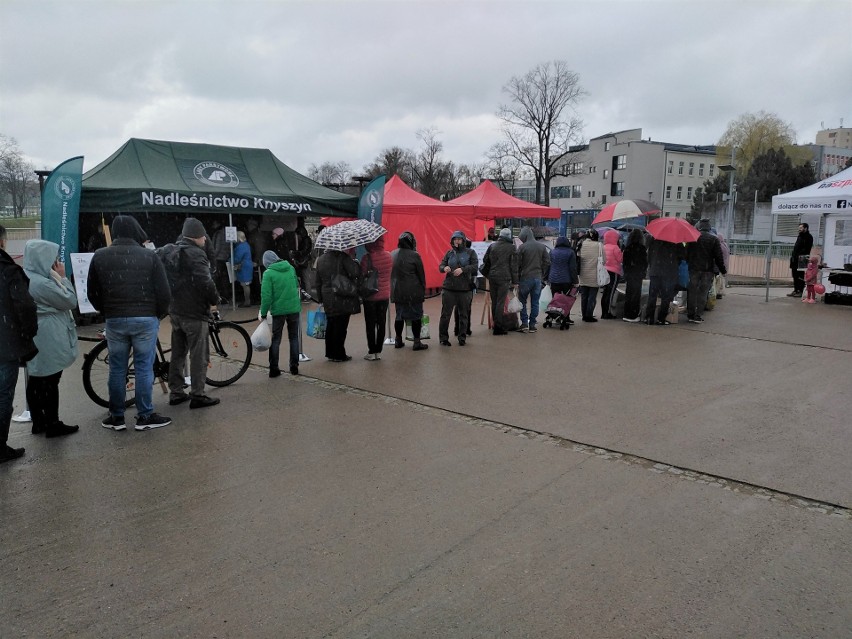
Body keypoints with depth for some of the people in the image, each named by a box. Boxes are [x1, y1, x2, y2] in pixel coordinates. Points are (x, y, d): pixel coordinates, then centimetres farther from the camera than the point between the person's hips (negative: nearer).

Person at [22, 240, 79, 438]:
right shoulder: (42, 283, -23)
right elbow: (70, 301, -14)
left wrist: (57, 278, 6)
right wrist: (62, 277, -8)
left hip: (34, 342, 10)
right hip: (49, 343, -10)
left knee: (36, 382, 15)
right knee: (50, 383, 0)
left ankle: (38, 422, 25)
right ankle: (53, 425, 9)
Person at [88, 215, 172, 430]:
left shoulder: (99, 256, 4)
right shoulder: (149, 256, -4)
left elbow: (92, 293, 9)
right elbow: (163, 292, -5)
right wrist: (160, 314, 11)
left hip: (114, 320, 2)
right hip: (145, 319, -2)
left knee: (117, 368, 11)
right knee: (144, 367, 4)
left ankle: (116, 417, 18)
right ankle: (145, 416, 10)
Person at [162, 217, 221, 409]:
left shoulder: (168, 252, 10)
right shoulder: (195, 254, -16)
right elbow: (205, 282, -24)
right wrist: (214, 300, -10)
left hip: (174, 310, 8)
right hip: (194, 312, -8)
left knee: (177, 353, 15)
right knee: (199, 355, -1)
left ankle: (176, 393, 21)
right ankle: (197, 395, 2)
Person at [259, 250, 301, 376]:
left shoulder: (268, 273, -9)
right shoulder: (291, 268, 4)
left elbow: (266, 296, -12)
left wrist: (263, 313, -5)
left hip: (278, 310, -3)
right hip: (294, 308, 3)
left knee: (275, 339, 8)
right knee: (294, 337, 14)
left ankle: (273, 369, 9)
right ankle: (294, 367, 16)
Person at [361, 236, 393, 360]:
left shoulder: (367, 257, -18)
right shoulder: (388, 256, 0)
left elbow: (362, 275, -14)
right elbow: (389, 273, 8)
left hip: (371, 295, -4)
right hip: (385, 295, 5)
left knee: (370, 324, 5)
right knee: (381, 323, 10)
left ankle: (371, 352, 8)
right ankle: (378, 352, 14)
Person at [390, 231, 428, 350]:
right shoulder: (414, 255, -13)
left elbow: (391, 274, 8)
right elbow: (421, 274, -6)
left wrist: (393, 288, 15)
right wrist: (423, 289, 5)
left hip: (398, 291, 5)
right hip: (413, 291, -5)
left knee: (399, 315, 14)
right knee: (416, 315, 3)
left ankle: (398, 340, 22)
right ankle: (417, 342, 4)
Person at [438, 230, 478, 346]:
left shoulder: (470, 252, 3)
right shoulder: (449, 253, 10)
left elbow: (475, 266, -7)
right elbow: (441, 266, 8)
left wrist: (462, 269, -22)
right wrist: (444, 268, -16)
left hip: (465, 289, -1)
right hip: (449, 288, 1)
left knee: (464, 314, 8)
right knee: (445, 313, -1)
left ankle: (462, 337, 20)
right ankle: (443, 337, 9)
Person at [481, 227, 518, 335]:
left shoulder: (492, 246, 8)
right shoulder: (511, 247, -2)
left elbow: (485, 260, 12)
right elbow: (514, 266, -2)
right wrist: (515, 281, 2)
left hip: (492, 277, 4)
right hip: (504, 278, -4)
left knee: (494, 302, 12)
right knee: (501, 302, -3)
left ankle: (496, 324, 20)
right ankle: (498, 327, -4)